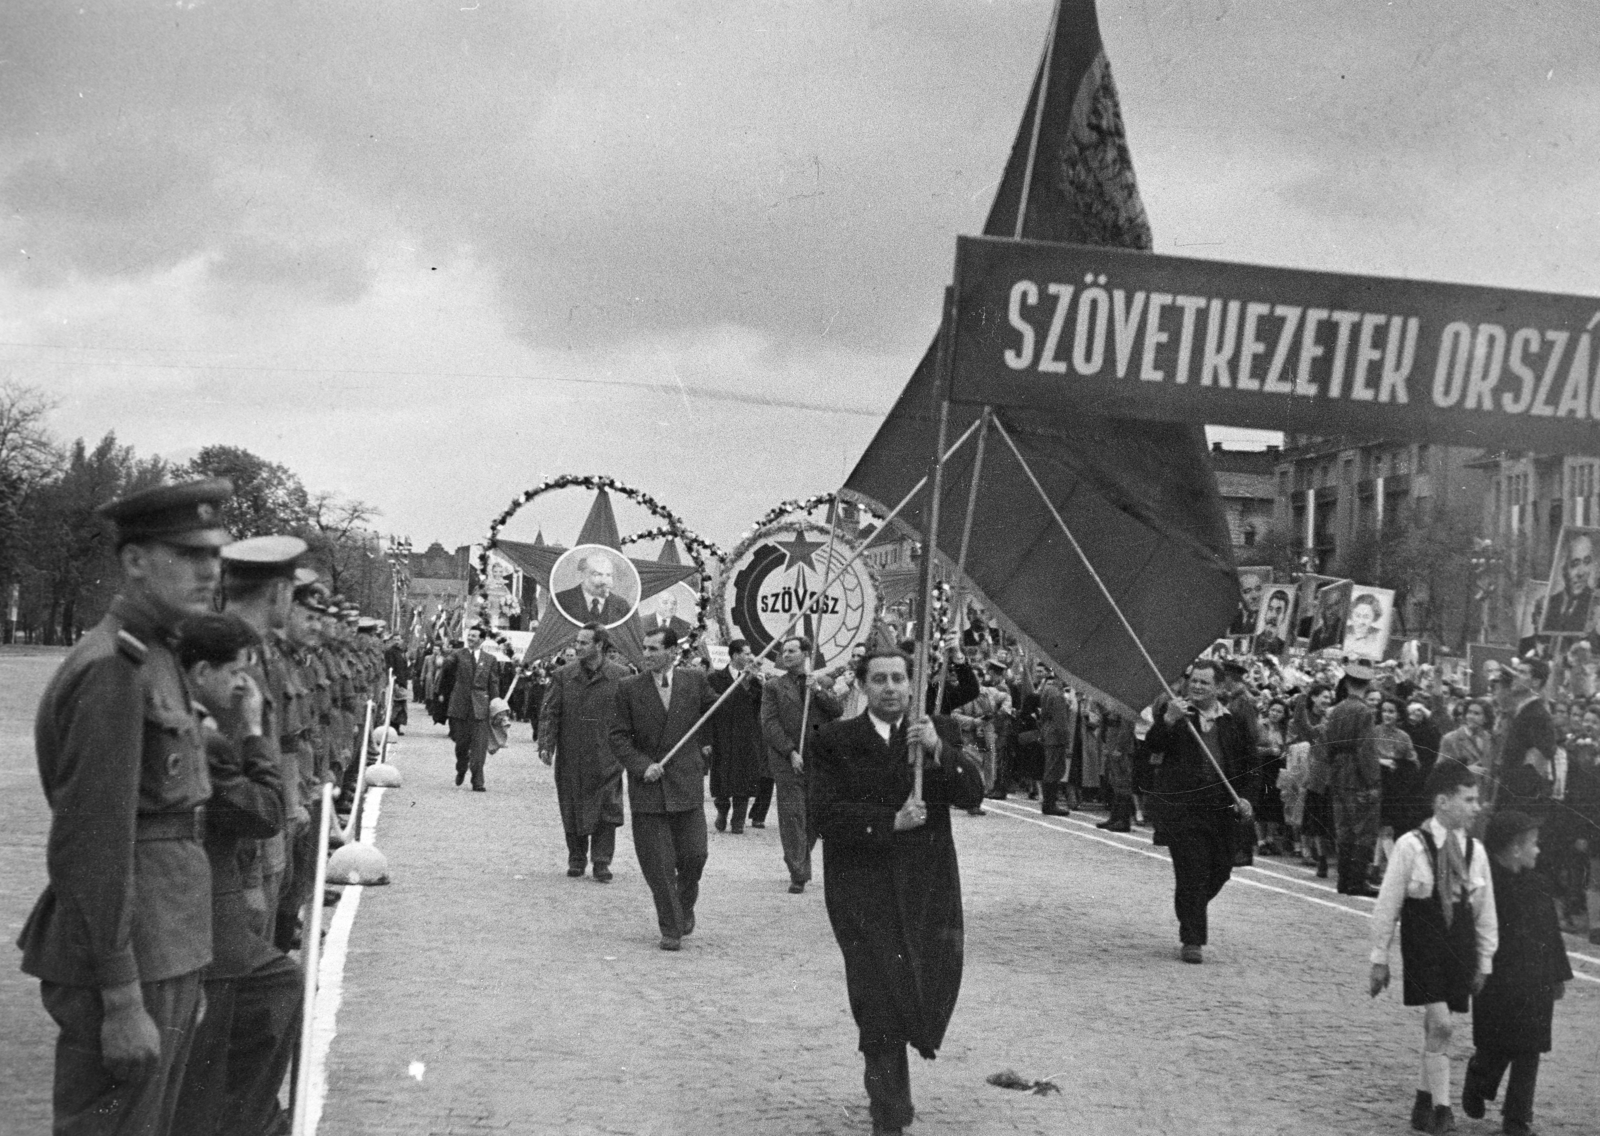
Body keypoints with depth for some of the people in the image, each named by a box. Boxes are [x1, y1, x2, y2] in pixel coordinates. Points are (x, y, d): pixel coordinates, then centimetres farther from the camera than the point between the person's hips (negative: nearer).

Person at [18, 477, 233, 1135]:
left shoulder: (156, 660, 13)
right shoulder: (110, 669, -17)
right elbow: (92, 849, -21)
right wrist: (122, 1001, -21)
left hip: (167, 956, 10)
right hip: (126, 964, -10)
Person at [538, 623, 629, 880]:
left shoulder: (620, 676, 0)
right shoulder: (563, 676, 2)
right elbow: (549, 712, 1)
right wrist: (546, 744, -10)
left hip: (606, 757, -1)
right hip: (571, 758, 1)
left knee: (607, 810, -5)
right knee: (573, 810, 8)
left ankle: (601, 862, 3)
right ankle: (577, 859, 23)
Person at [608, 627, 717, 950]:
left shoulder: (694, 681, 2)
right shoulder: (628, 688, 0)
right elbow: (618, 737, -1)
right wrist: (642, 765, -13)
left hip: (687, 784, 1)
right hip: (647, 787, -1)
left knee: (693, 855, 1)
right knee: (658, 864, -1)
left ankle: (685, 907, 30)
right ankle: (671, 929, 9)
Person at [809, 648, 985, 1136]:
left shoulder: (940, 732, 9)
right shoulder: (836, 741, 2)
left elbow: (971, 795, -3)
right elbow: (826, 812, -7)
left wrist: (938, 750, -17)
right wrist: (890, 821, -15)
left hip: (927, 883, 2)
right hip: (863, 889, -2)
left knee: (936, 980, -1)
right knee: (880, 999, -4)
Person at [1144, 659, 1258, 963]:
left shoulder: (1233, 721, 11)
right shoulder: (1174, 712, 2)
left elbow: (1249, 764, 15)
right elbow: (1153, 745, -12)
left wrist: (1246, 797, 2)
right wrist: (1169, 720, -28)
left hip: (1222, 808, 4)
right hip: (1180, 806, -4)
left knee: (1220, 870, 11)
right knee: (1192, 872, -8)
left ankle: (1190, 911, 39)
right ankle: (1191, 940, -1)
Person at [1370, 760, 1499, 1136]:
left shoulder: (1475, 851, 3)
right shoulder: (1411, 846, -11)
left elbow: (1486, 913, 11)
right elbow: (1387, 906, -5)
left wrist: (1484, 963, 12)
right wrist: (1380, 959, -2)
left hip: (1461, 948, 4)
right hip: (1423, 947, -4)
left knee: (1436, 1028, 10)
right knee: (1440, 1025, -13)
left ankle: (1424, 1102, 26)